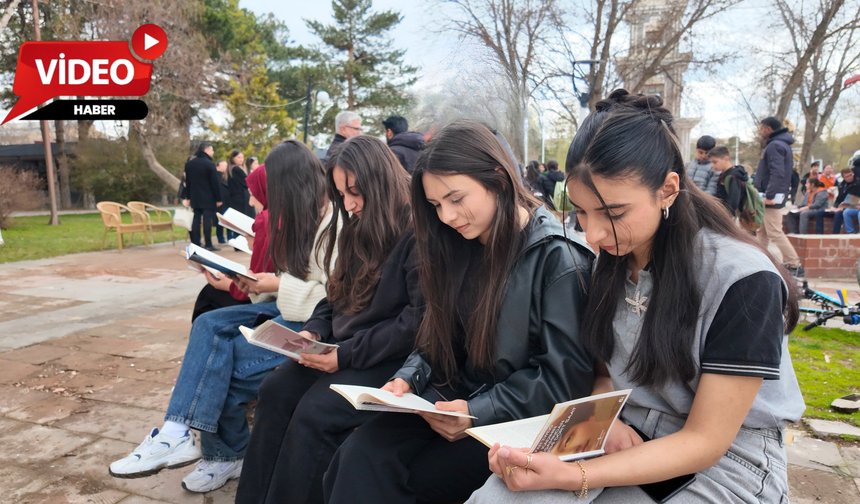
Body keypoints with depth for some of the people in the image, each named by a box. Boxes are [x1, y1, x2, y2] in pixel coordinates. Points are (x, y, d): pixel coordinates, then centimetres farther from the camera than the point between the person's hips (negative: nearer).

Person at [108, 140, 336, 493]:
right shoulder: (301, 216, 13)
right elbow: (297, 279, 13)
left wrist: (280, 286, -17)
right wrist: (259, 283, -3)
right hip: (290, 308, 8)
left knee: (231, 356, -18)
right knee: (211, 325, -10)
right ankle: (178, 433, -12)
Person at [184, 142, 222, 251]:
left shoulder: (189, 164, 11)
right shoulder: (209, 164, -11)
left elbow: (187, 182, 14)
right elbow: (215, 183, -11)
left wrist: (188, 197, 18)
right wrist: (218, 199, -7)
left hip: (195, 198, 6)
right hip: (208, 198, -6)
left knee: (196, 219, 9)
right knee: (207, 220, -5)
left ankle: (195, 244, 10)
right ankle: (208, 245, -6)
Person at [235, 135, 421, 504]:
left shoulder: (417, 233, -16)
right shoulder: (359, 229, 12)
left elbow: (420, 320, -20)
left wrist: (346, 355, -18)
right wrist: (314, 331, -1)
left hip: (392, 359, -8)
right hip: (343, 348, 8)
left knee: (313, 413, -23)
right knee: (274, 392, -10)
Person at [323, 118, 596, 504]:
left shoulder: (559, 259, -13)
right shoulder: (463, 249, 7)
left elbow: (566, 375, -14)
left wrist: (479, 412, -20)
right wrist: (408, 378, -4)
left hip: (515, 420, -5)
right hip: (453, 395, 6)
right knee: (359, 454, -18)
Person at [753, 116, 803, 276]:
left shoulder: (774, 146, -16)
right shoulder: (783, 144, 18)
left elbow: (777, 173, -25)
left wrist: (769, 195, -25)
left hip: (772, 198, -11)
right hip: (772, 196, 11)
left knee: (775, 233, -8)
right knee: (762, 231, 13)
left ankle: (794, 265, -4)